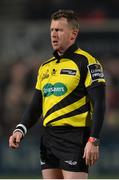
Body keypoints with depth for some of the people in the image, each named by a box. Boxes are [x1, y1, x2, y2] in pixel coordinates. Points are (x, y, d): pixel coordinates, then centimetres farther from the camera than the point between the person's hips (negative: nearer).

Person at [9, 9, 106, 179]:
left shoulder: (86, 62, -5)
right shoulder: (45, 67, 17)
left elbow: (99, 105, -11)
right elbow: (36, 105, 21)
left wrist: (93, 141, -19)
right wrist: (20, 130, 3)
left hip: (75, 138, -7)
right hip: (48, 138, 7)